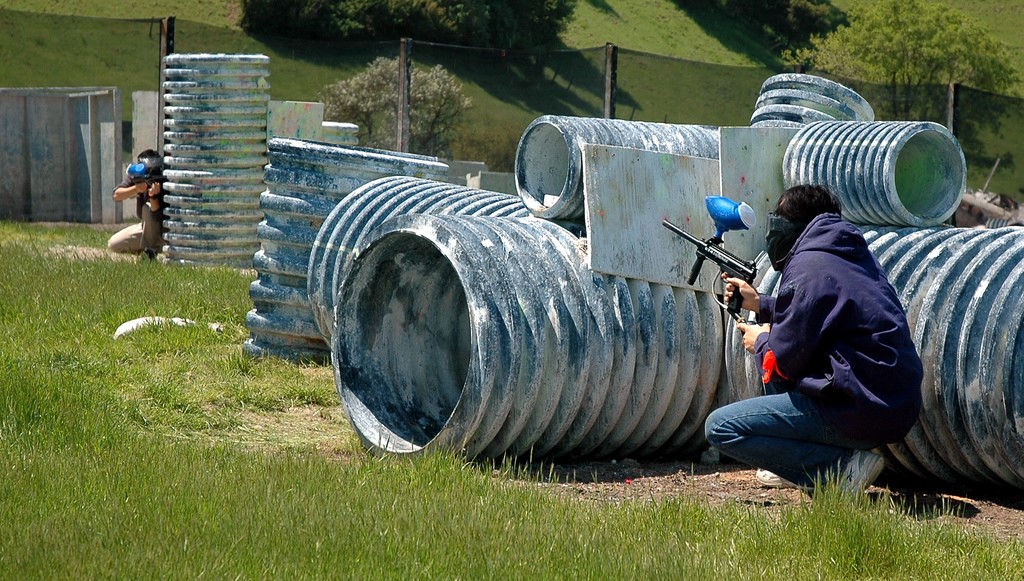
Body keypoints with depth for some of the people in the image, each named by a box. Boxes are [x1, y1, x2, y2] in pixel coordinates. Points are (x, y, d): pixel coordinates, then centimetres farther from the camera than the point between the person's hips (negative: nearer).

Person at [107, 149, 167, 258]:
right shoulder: (134, 175, -13)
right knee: (113, 244, -5)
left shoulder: (163, 184, -29)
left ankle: (150, 250, -20)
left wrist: (153, 196, -51)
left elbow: (159, 217, -35)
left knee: (148, 207, -33)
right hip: (146, 225, 6)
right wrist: (136, 189, -38)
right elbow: (116, 196, -23)